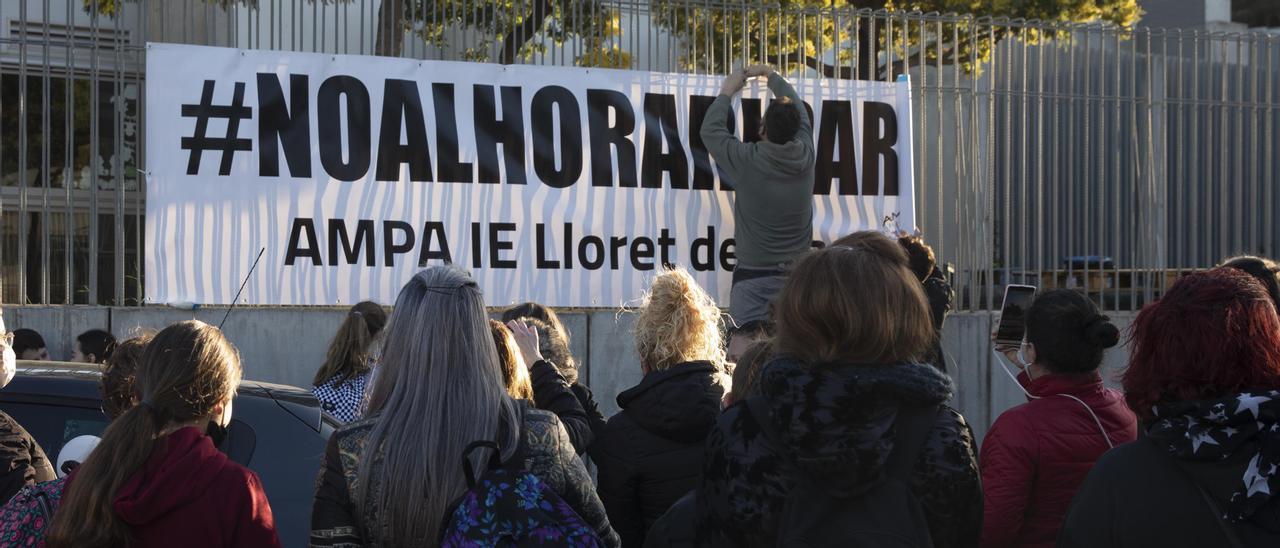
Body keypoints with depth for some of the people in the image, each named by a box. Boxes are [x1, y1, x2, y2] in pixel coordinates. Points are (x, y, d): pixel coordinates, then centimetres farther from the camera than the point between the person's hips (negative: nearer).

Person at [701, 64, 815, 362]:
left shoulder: (747, 160, -13)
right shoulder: (805, 155, -3)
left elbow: (710, 130, 3)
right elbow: (800, 111, 17)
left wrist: (727, 93, 17)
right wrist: (771, 75, 29)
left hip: (754, 275, -4)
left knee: (743, 355, -9)